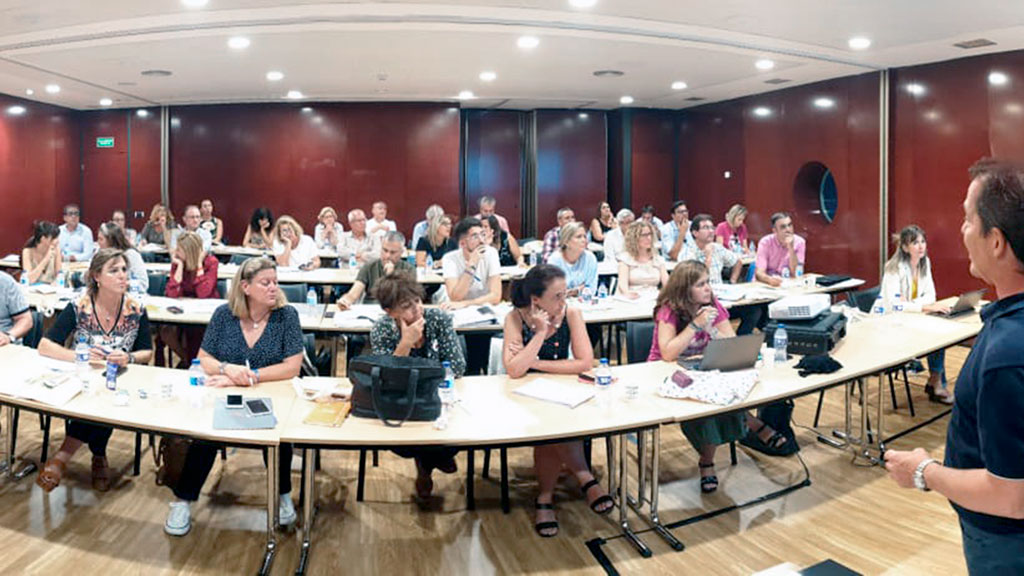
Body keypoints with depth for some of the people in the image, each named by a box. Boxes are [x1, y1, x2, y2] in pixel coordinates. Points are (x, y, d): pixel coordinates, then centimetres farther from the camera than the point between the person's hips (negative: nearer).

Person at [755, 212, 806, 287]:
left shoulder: (799, 242, -6)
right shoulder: (765, 242, -11)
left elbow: (795, 274, -12)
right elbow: (759, 273, -19)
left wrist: (791, 247, -21)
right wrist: (770, 279, -41)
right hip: (766, 284, -2)